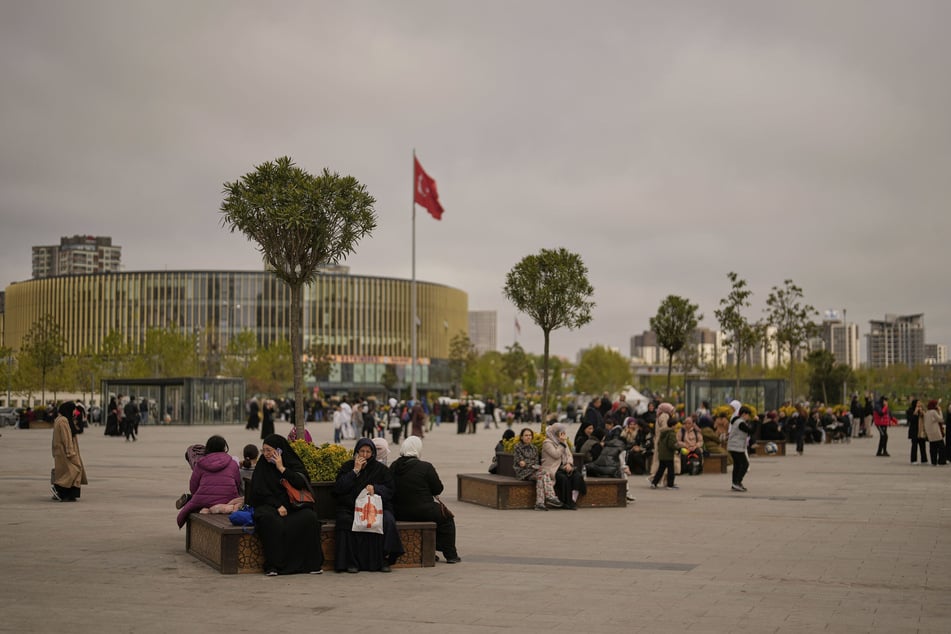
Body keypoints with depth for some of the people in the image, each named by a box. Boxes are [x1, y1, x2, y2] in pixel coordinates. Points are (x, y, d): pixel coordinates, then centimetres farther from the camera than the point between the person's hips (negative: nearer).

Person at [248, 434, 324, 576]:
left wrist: (281, 468, -11)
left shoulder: (293, 464, 8)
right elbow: (259, 492, 1)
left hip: (293, 506, 1)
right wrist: (278, 506, -11)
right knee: (268, 519, -36)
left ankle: (313, 564, -21)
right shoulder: (262, 465, 8)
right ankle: (272, 565, -31)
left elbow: (302, 482, -8)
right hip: (269, 505, -1)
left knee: (309, 517, -30)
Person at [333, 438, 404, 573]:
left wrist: (375, 488, -11)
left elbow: (389, 490, 8)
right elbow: (337, 488, 0)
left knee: (388, 521, -31)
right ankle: (351, 562, -28)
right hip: (350, 508, 0)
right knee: (346, 521, -34)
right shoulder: (348, 467, 12)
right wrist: (355, 471, -4)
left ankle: (384, 559, -23)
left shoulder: (380, 469, 13)